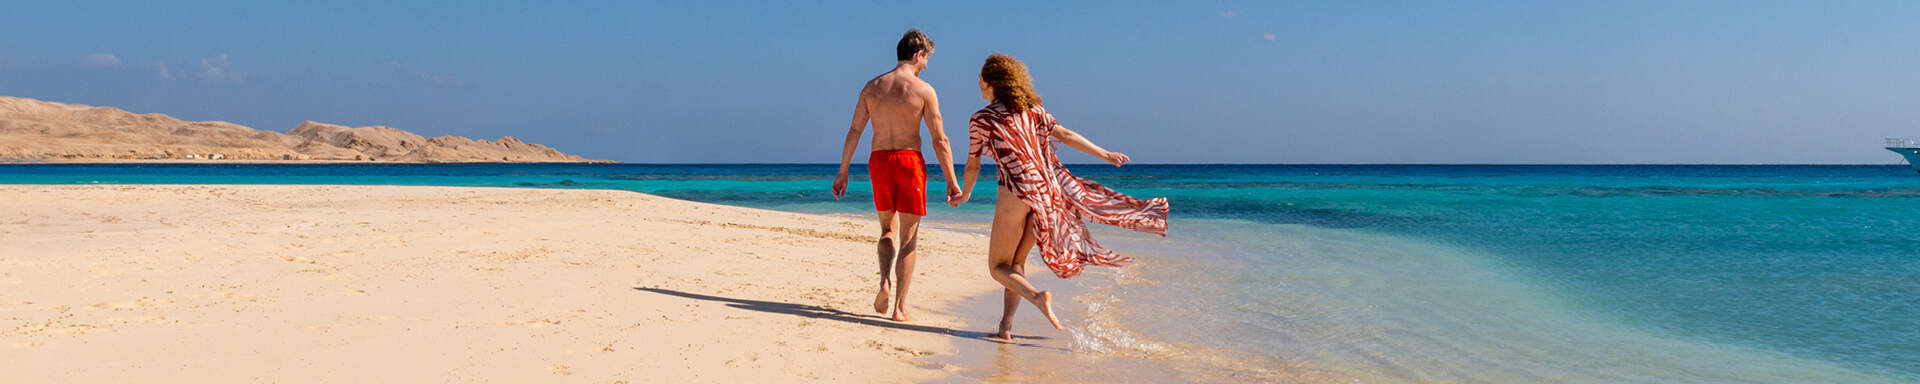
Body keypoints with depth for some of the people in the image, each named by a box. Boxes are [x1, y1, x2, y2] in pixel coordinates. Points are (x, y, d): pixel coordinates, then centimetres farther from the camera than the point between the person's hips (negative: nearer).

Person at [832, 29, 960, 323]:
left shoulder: (872, 87, 7)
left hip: (878, 161, 4)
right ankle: (900, 307, 3)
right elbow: (939, 140, -5)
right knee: (908, 237, 4)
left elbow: (854, 132, 7)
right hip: (909, 160, -3)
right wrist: (951, 180, 1)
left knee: (888, 231, 21)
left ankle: (886, 280, -4)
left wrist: (843, 172, 12)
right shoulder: (923, 90, -4)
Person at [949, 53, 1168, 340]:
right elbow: (1066, 135, 11)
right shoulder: (1031, 109, 14)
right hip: (1046, 188, 6)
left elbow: (973, 165, 9)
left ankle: (1037, 297, -22)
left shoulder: (980, 119, 1)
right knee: (1016, 261, 16)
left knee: (998, 266, 4)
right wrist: (1104, 154, 15)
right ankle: (1006, 324, 9)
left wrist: (965, 195, 26)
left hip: (1016, 191, -6)